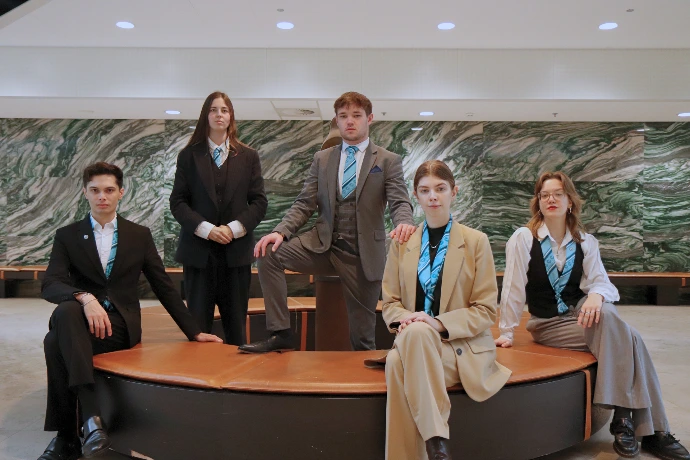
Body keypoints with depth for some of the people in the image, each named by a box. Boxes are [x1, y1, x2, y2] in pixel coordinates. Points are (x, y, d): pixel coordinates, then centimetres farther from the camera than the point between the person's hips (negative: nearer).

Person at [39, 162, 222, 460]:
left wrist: (194, 332, 7)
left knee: (56, 342, -33)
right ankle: (91, 416, -44)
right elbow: (50, 285, -6)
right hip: (80, 321, 1)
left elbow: (163, 287, 11)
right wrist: (85, 298, -28)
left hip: (120, 324, -1)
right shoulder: (67, 236, 9)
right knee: (66, 311, -37)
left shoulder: (139, 235, 9)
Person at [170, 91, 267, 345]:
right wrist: (206, 229, -13)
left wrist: (233, 228, -10)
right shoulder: (188, 155, 6)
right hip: (198, 250, -1)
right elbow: (177, 202, 1)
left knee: (236, 324, 6)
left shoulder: (248, 156, 9)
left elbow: (259, 202, 4)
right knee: (198, 323, 3)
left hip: (236, 250, 1)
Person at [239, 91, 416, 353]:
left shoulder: (388, 161, 4)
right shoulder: (322, 159, 12)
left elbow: (400, 202, -7)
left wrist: (404, 223, -32)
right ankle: (280, 334, -13)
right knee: (269, 253, -20)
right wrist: (280, 231, -13)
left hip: (363, 253, -2)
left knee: (362, 335, 4)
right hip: (323, 245, 2)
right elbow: (304, 204, 6)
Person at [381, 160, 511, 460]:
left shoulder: (476, 241, 2)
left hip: (461, 346, -2)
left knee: (416, 333, -35)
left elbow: (485, 311, -1)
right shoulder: (401, 243, 10)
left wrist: (440, 323, -18)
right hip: (414, 342, 2)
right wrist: (403, 318, -13)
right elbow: (390, 301, 11)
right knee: (396, 363, -35)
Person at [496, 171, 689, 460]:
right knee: (624, 337, -24)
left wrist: (596, 295, -29)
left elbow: (602, 282, -5)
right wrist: (506, 333, -9)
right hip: (547, 324, -3)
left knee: (606, 313, -32)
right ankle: (652, 430, -13)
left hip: (580, 313, 4)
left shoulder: (586, 242, 3)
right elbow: (512, 289, -10)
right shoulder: (523, 238, -11)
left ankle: (624, 416, -23)